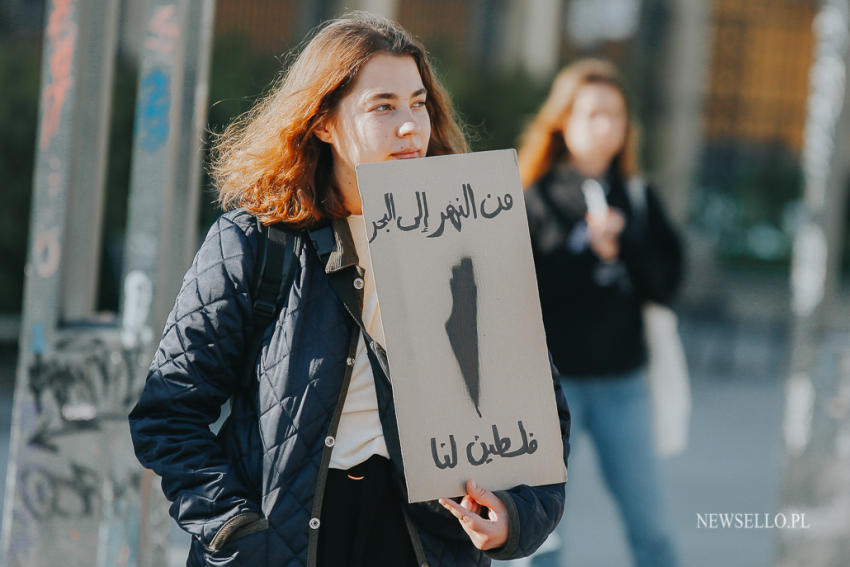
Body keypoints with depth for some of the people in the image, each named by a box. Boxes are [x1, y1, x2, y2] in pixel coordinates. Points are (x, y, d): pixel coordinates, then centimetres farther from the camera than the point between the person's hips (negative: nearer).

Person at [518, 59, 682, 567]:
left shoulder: (638, 198, 8)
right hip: (553, 377, -3)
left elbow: (668, 282, 0)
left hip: (622, 381, 3)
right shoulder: (533, 201, -2)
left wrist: (622, 244, -14)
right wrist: (587, 252, -17)